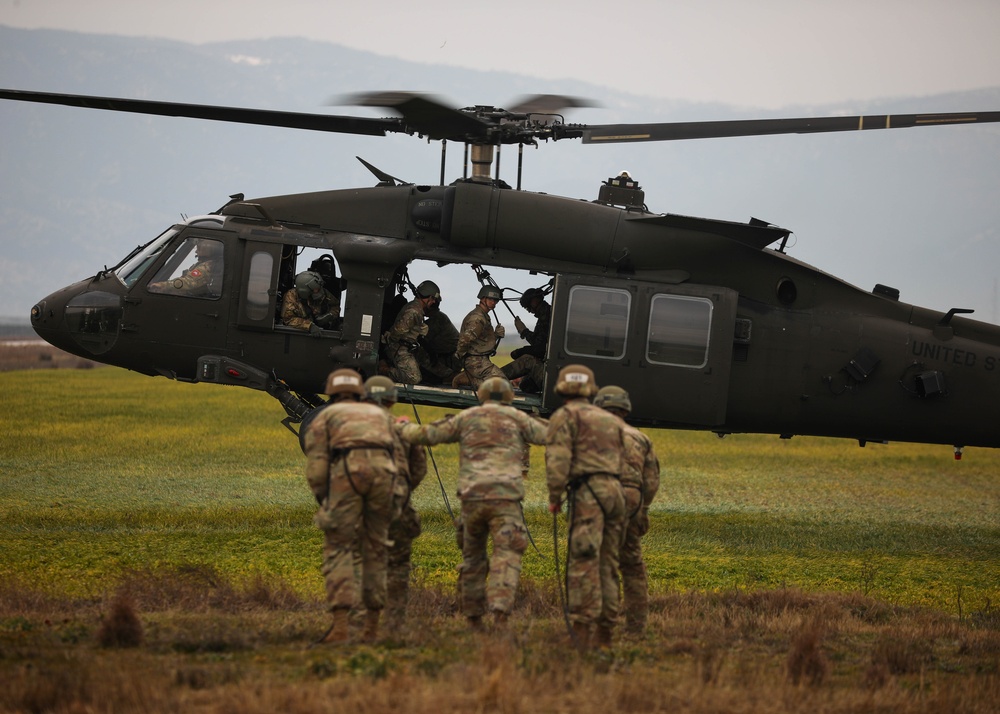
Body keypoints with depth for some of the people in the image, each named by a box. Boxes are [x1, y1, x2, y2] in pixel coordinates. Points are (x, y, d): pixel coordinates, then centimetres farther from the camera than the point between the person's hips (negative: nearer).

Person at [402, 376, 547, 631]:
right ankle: (500, 617, -28)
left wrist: (403, 427, 37)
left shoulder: (466, 418, 16)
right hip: (505, 497, -2)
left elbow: (426, 434, 17)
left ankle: (474, 619, 22)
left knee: (473, 558, 18)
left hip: (472, 497, 2)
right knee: (506, 559, -8)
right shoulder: (516, 418, 12)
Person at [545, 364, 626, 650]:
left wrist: (554, 497, -3)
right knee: (607, 565, 10)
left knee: (583, 564, -10)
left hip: (587, 493, -7)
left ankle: (581, 634, -16)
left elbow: (558, 457, -9)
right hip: (614, 492, 7)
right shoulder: (610, 419, 25)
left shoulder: (564, 416, 4)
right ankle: (605, 635, 9)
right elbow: (619, 463, 19)